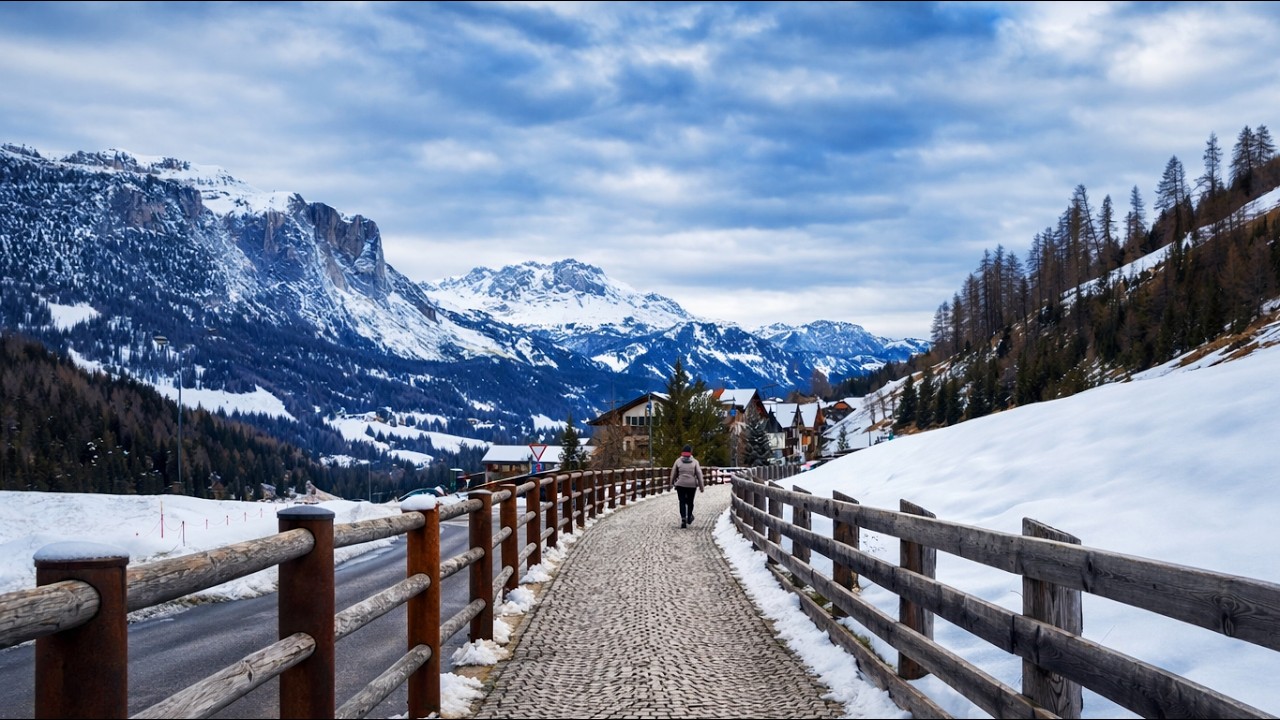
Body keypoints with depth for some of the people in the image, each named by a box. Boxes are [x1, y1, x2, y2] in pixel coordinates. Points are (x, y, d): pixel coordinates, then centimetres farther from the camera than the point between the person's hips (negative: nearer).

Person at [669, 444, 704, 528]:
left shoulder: (678, 461, -2)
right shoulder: (694, 462, -3)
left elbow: (673, 473, 5)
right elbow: (699, 474, -3)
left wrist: (672, 483, 20)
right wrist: (702, 486, 2)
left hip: (680, 484, -1)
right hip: (692, 485, 1)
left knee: (682, 502, 1)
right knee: (690, 502, 18)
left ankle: (683, 519, -15)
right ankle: (689, 517, 32)